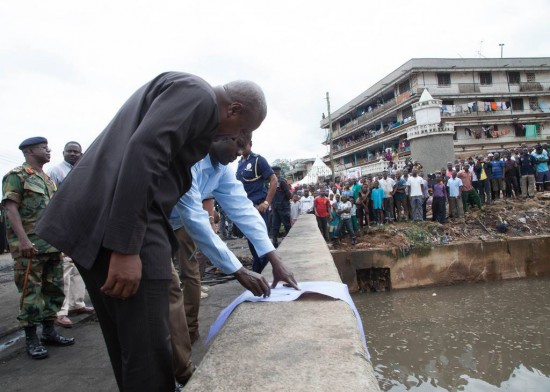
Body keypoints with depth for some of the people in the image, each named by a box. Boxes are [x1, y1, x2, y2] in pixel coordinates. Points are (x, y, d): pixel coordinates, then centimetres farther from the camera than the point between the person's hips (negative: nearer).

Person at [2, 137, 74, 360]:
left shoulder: (48, 178, 19)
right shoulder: (16, 176, -4)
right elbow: (11, 209, -13)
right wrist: (23, 240, -22)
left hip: (53, 244, 8)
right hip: (30, 246, -8)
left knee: (54, 289, 11)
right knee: (31, 292, -2)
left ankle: (49, 331, 23)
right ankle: (31, 339, 8)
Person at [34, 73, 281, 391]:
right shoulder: (197, 93, -4)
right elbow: (143, 151, -21)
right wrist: (126, 248, -23)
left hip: (99, 224, 11)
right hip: (118, 227, -11)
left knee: (130, 349, 19)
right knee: (149, 355, -2)